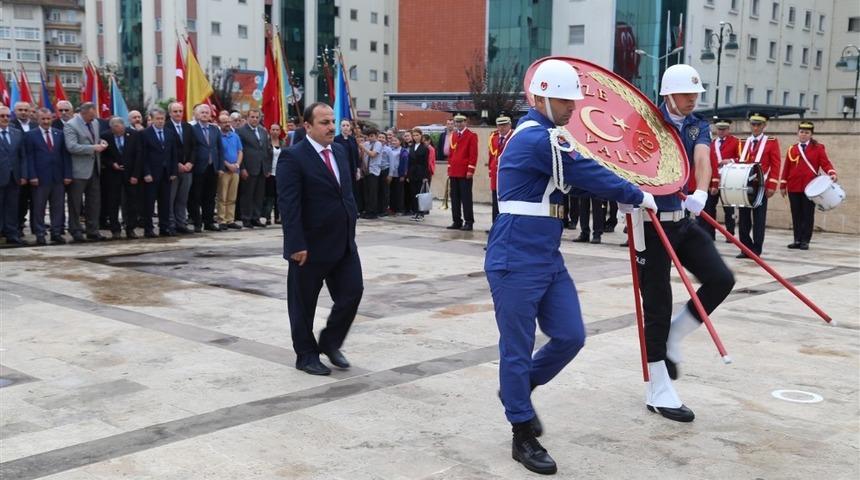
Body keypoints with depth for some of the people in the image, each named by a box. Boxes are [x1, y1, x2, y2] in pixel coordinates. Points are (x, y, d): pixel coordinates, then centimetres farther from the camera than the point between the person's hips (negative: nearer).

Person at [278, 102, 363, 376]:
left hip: (344, 242, 7)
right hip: (310, 246, -7)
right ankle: (306, 355, 24)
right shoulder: (293, 157, -13)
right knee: (304, 303, 7)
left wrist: (351, 227, 11)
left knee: (352, 292, 5)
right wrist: (296, 245, -22)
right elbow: (288, 205, -18)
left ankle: (330, 343, 26)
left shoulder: (340, 151, 10)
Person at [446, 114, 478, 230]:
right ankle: (457, 222, 13)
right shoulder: (453, 135, 16)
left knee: (466, 198, -4)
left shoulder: (471, 135, -2)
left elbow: (473, 154, -8)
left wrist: (470, 170, -13)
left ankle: (468, 222, 1)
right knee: (454, 198, 7)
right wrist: (449, 168, 12)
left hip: (465, 172, -6)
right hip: (453, 172, 6)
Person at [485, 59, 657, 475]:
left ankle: (518, 389, 31)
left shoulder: (542, 136, 15)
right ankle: (523, 436, 14)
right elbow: (589, 175, -15)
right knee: (517, 348, 2)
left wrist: (626, 195, 4)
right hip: (516, 263, -10)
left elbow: (577, 178, 18)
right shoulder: (536, 139, -18)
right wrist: (639, 196, -1)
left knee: (571, 336, 9)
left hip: (548, 260, 10)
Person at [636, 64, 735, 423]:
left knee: (721, 280, -7)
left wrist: (700, 193, -31)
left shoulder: (699, 128, 7)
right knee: (657, 306, -2)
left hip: (684, 220, 6)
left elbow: (701, 159, -12)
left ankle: (672, 337, 17)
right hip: (652, 223, -5)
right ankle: (658, 393, 10)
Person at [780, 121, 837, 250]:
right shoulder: (792, 149, 11)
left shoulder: (818, 148, 4)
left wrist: (832, 173, -25)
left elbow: (825, 163, -5)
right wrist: (783, 185, 8)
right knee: (796, 215, 6)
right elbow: (787, 168, 10)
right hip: (794, 187, 3)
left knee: (808, 215, 1)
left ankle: (805, 241, 6)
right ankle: (797, 240, 13)